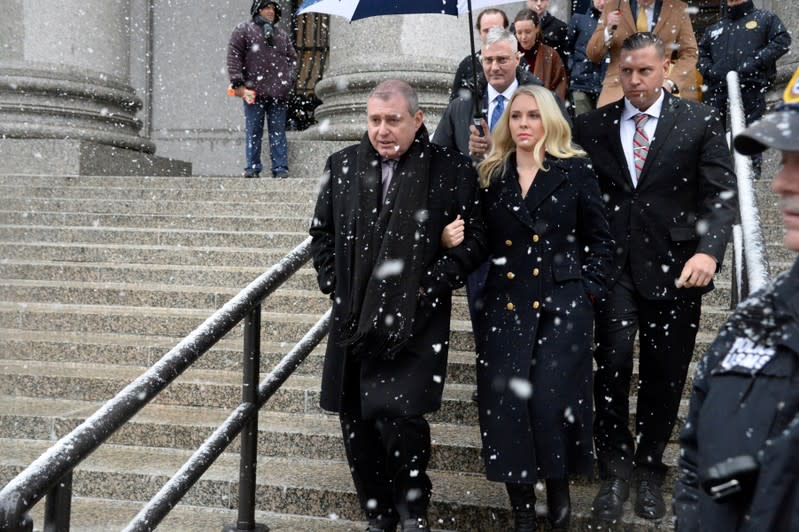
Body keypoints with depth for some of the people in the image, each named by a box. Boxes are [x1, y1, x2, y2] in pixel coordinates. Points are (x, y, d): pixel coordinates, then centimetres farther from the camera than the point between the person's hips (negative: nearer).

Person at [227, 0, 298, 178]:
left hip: (278, 92, 3)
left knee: (278, 132, 0)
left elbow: (292, 58, 21)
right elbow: (233, 56, 2)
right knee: (253, 131, -1)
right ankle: (252, 168, 2)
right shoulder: (244, 30, 10)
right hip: (254, 91, -3)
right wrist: (238, 84, -8)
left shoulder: (283, 35, 23)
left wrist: (290, 80, 3)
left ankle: (280, 168, 0)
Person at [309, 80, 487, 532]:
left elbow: (475, 237, 0)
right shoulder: (343, 165, 9)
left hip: (414, 320, -4)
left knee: (400, 414, -15)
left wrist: (432, 286, -9)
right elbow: (322, 232, 17)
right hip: (353, 321, 4)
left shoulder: (453, 170, -2)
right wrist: (334, 283, 4)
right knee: (357, 424, 9)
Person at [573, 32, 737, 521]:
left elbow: (720, 195, -4)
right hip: (613, 264, 0)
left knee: (664, 375, 9)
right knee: (613, 362, -12)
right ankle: (615, 470, 7)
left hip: (675, 267, 0)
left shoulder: (700, 121, 2)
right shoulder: (592, 126, 6)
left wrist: (709, 250, -20)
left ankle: (649, 471, 28)